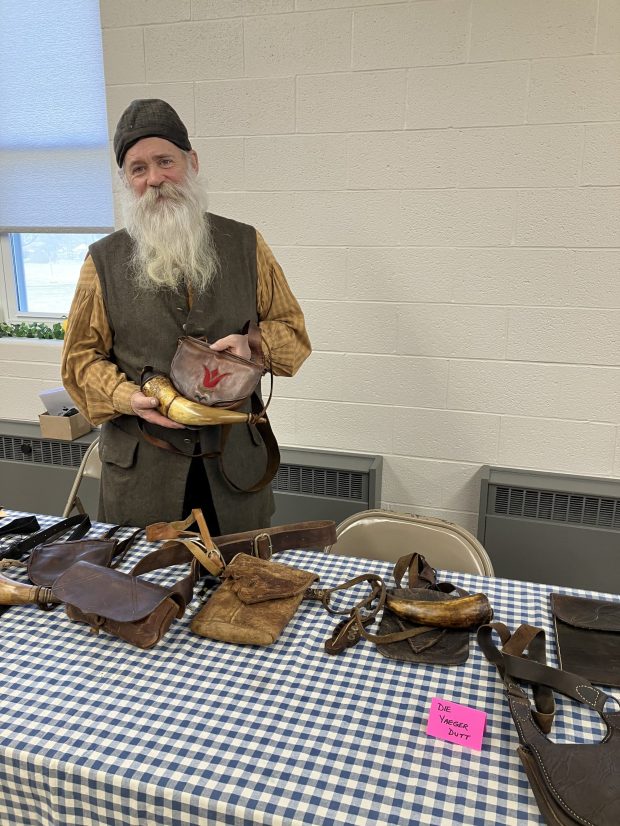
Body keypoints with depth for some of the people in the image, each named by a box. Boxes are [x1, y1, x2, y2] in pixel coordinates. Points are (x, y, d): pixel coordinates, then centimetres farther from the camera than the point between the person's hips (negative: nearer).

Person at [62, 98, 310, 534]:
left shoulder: (245, 245, 1)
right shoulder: (104, 261, 0)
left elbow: (292, 330, 7)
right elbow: (80, 357, 5)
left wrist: (252, 345, -14)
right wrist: (126, 397, -13)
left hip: (235, 460, 1)